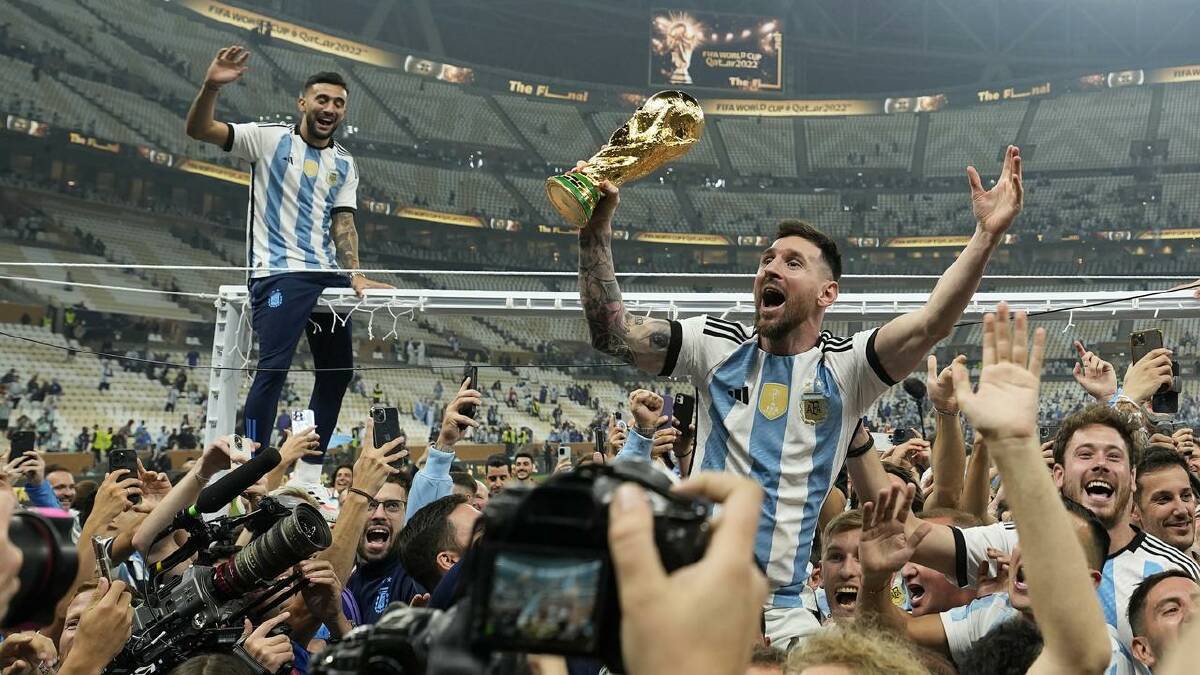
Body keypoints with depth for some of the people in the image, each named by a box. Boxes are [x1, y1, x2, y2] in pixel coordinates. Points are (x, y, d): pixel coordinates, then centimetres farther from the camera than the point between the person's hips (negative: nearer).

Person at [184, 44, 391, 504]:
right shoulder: (269, 139, 1)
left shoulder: (345, 165, 15)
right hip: (279, 273, -6)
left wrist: (355, 275, -6)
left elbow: (343, 222, 9)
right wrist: (212, 86, -25)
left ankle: (308, 476, 17)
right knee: (273, 369, -15)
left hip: (327, 277, 6)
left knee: (337, 372, 6)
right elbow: (198, 130, -6)